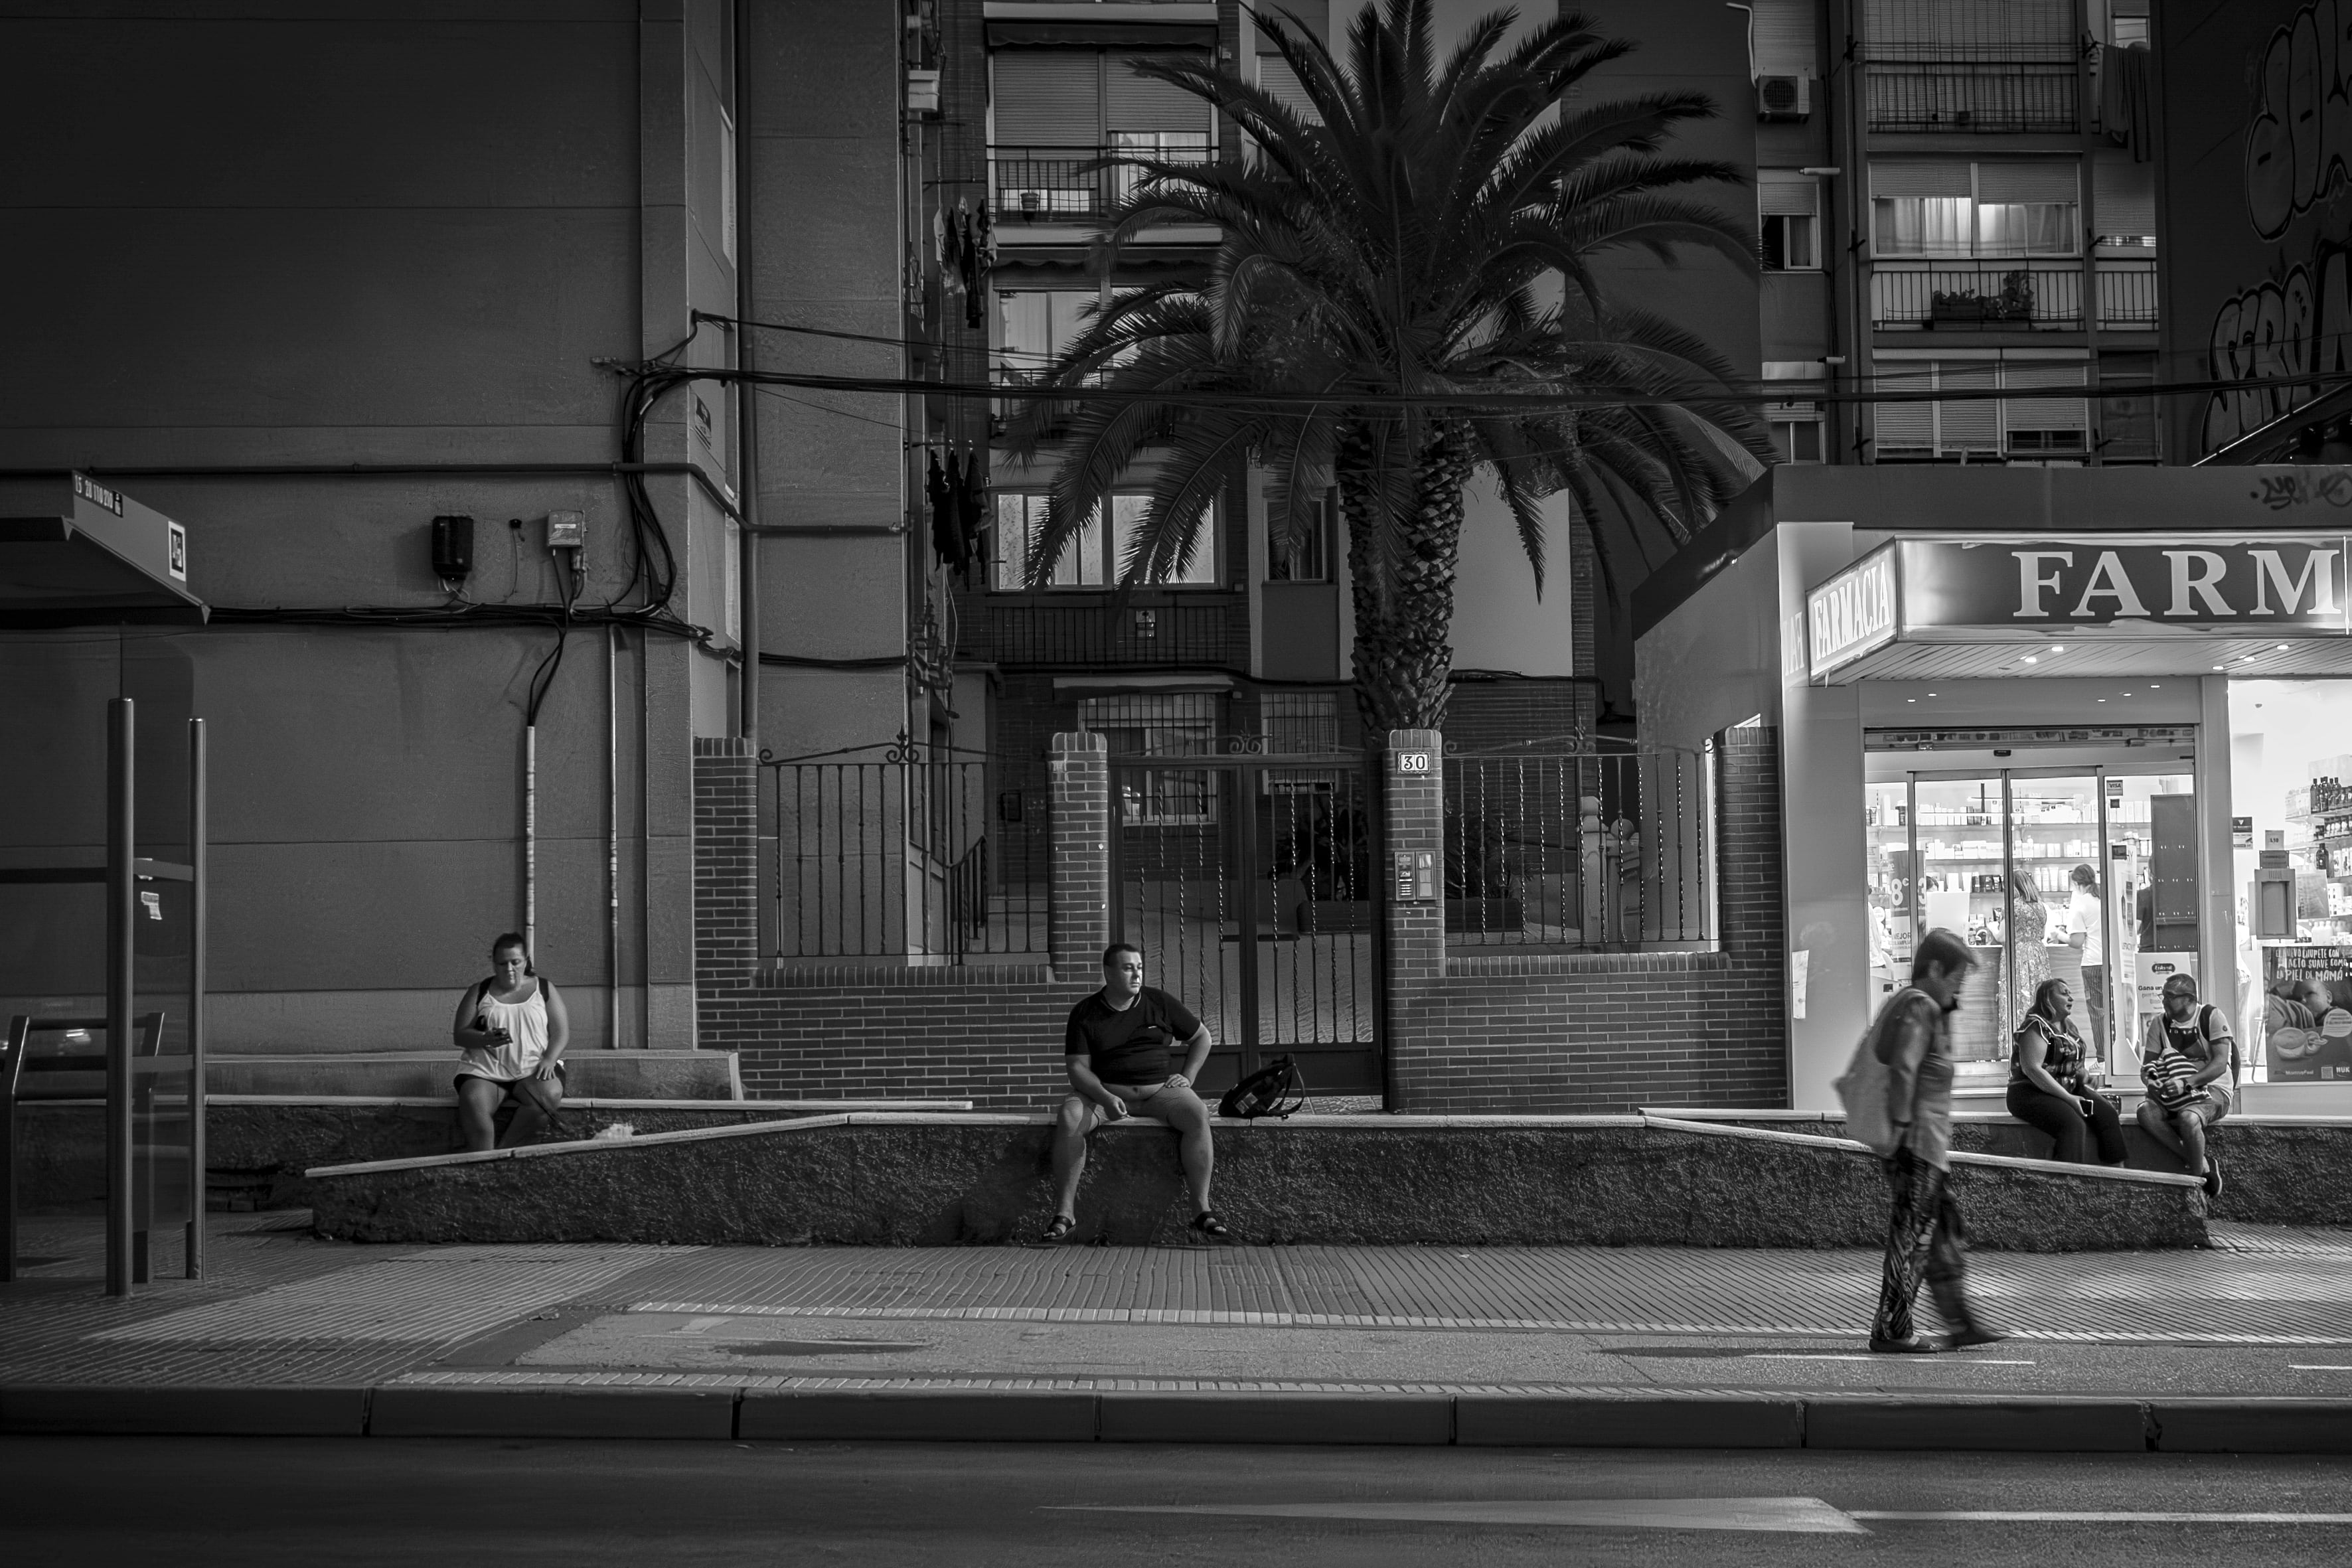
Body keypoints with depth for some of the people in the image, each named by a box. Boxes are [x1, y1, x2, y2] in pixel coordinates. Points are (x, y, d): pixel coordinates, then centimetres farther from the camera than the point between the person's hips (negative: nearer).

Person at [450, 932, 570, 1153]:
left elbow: (561, 1033, 6)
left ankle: (505, 1152, -26)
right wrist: (485, 1039, -16)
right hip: (485, 1071, 0)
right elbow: (459, 1034, 7)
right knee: (472, 1104, -33)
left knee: (549, 1096, -34)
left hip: (534, 1069, 0)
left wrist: (549, 1060, -14)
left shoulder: (545, 990, 12)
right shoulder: (478, 992, 13)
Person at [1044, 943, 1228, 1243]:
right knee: (1068, 1117, -32)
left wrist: (1188, 1077, 5)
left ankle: (1202, 1209, -26)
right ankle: (1064, 1213, -28)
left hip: (1160, 1091, 1)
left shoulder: (1160, 1003, 9)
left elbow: (1201, 1036, 20)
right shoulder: (1085, 1014, 3)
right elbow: (1077, 1067, -4)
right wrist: (1105, 1098, -22)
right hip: (1104, 1092, -1)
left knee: (1197, 1114, -29)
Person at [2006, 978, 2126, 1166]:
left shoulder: (2069, 1029, 16)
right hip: (2032, 1094, -8)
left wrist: (2084, 1076, 2)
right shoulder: (2037, 1027, -11)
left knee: (2108, 1114, -13)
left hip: (2069, 1090, 8)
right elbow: (2032, 1069, -21)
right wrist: (2067, 1098, -22)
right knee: (2074, 1125, -32)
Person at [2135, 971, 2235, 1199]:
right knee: (2146, 1111, -26)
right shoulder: (2160, 1022, 6)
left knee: (2188, 1118, -37)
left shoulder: (2211, 1016, -7)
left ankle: (2198, 1176, -15)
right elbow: (2147, 1065, 9)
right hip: (2178, 1094, 5)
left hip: (2213, 1089, -5)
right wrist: (2150, 1079, -17)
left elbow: (2220, 1064, -16)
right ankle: (2203, 1164, -19)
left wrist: (2187, 1082, -30)